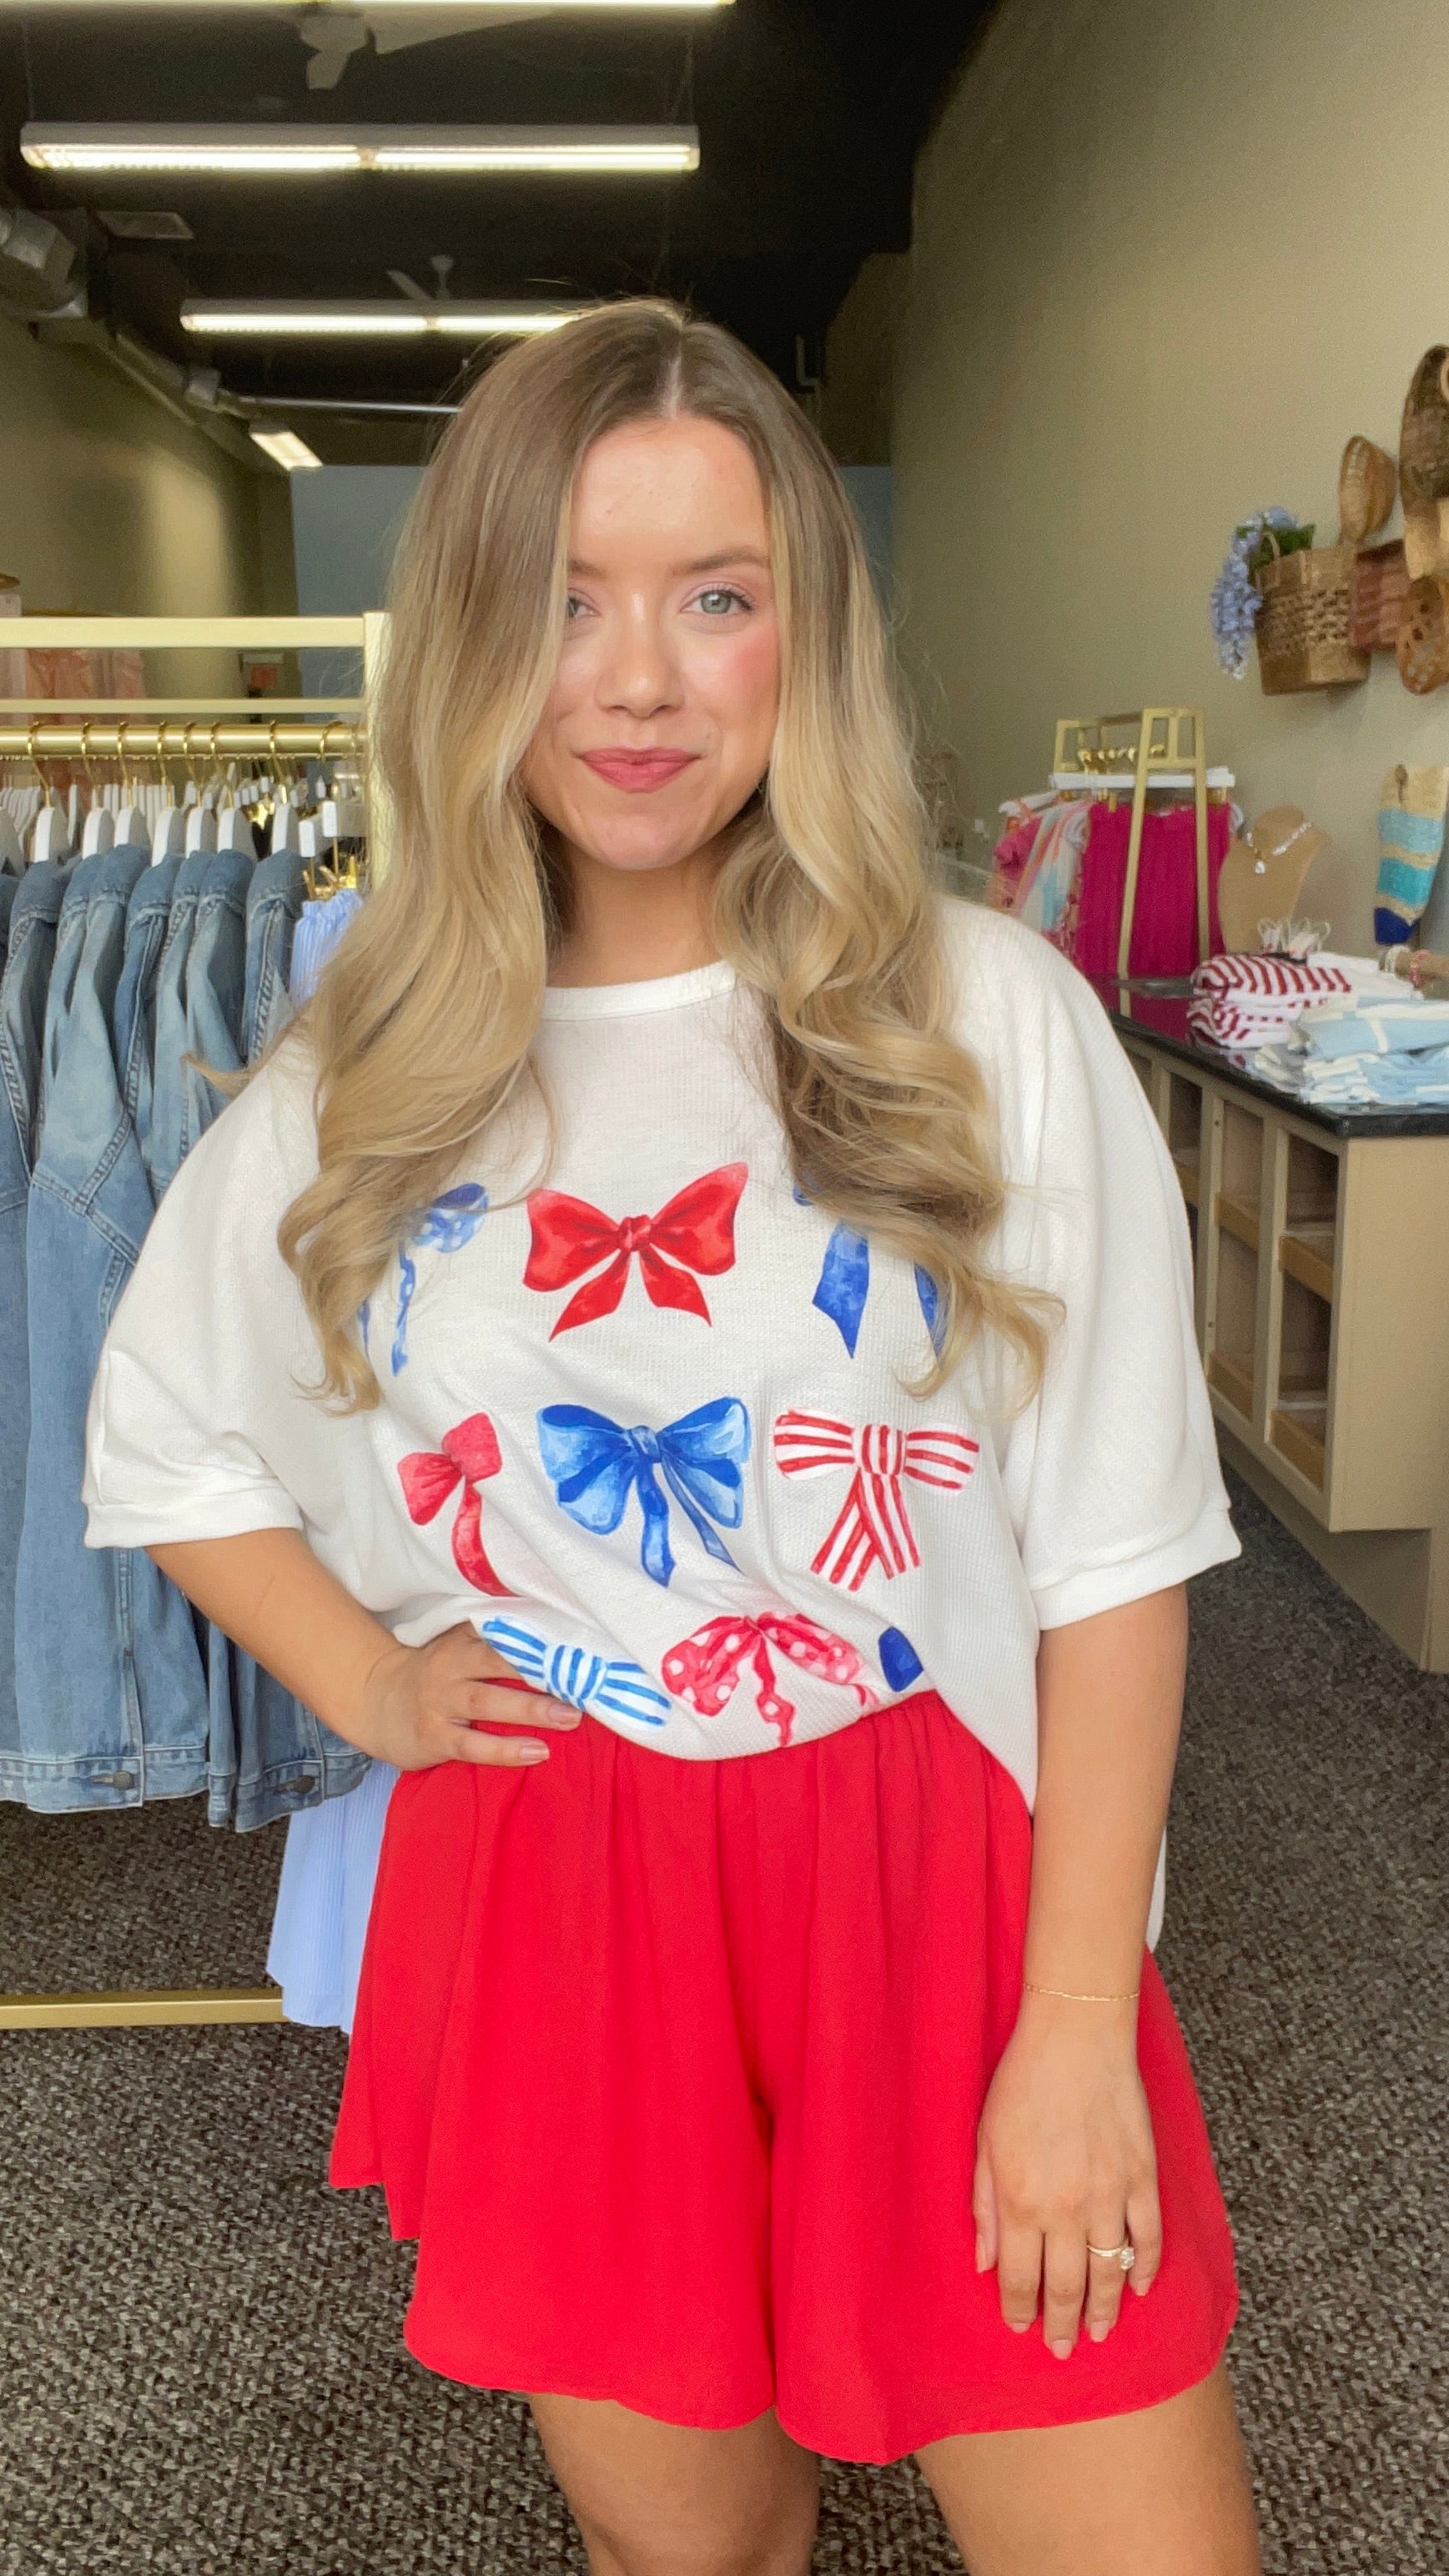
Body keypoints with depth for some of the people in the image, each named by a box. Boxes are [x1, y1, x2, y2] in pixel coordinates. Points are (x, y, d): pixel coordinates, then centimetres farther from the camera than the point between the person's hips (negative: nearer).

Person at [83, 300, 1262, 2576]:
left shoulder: (992, 1021, -8)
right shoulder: (361, 1081, 0)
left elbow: (1115, 1564, -7)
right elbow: (161, 1445, 15)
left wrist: (1076, 2035, -8)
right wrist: (365, 1683, 2)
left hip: (944, 1882, -1)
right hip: (556, 1916, 2)